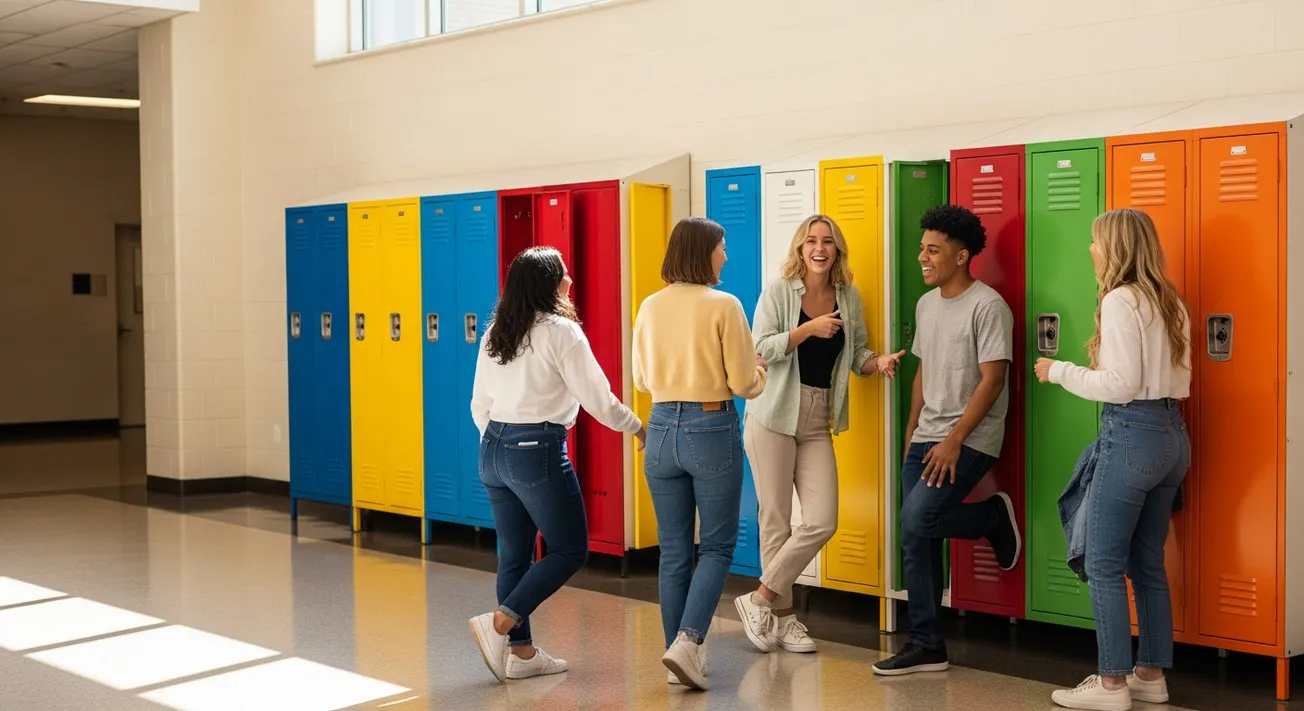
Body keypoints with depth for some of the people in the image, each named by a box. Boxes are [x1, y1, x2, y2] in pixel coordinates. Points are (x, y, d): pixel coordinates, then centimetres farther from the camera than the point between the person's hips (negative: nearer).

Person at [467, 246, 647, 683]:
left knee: (514, 554, 12)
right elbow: (598, 400, -8)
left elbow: (480, 405, 14)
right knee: (570, 550, 4)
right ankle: (500, 623, -8)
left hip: (493, 450, 7)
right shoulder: (561, 332, -10)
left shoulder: (494, 334, 9)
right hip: (538, 452, -7)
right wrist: (638, 428, 8)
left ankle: (521, 652, 17)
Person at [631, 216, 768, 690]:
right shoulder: (724, 306, -12)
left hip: (662, 429, 4)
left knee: (674, 551, 12)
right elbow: (744, 384, -9)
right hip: (712, 429, -4)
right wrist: (759, 371, 12)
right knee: (717, 547, 7)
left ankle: (680, 654, 17)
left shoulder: (650, 307, 3)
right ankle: (687, 641, -9)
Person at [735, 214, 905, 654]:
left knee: (822, 522, -5)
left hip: (818, 422, 4)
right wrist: (808, 329, -22)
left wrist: (878, 362, -8)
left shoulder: (849, 297, 8)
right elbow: (761, 349, -11)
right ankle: (782, 613, 16)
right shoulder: (779, 291, -4)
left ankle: (760, 599, 11)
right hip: (774, 415, -4)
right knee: (776, 520, 0)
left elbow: (857, 354, 13)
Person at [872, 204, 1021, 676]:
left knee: (917, 519, -23)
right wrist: (912, 433, 16)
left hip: (969, 440, -7)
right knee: (917, 540, 4)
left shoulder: (988, 306, -12)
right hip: (926, 440, 8)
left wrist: (953, 440, -19)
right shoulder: (926, 305, 13)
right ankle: (927, 646, 12)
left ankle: (993, 518, 6)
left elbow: (992, 380, -16)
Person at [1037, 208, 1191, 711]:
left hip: (1132, 434, -9)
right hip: (1172, 433, 9)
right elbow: (1180, 379, 16)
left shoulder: (1121, 300, -13)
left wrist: (1060, 372, -6)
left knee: (1104, 564, -2)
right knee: (1148, 562, 15)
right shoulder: (1171, 303, 13)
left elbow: (1122, 384, -17)